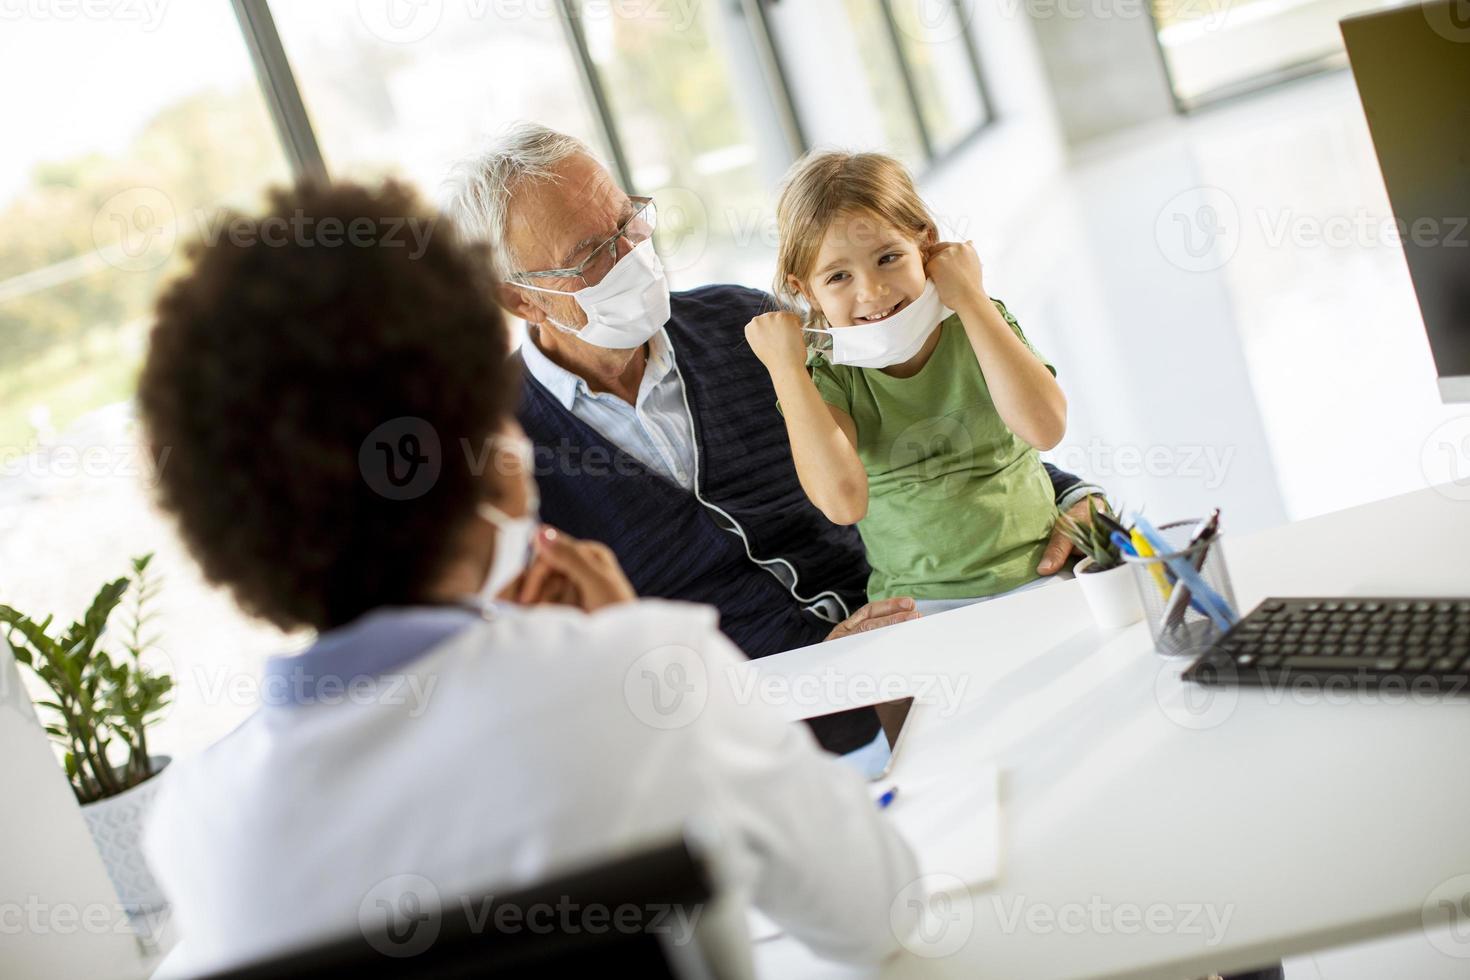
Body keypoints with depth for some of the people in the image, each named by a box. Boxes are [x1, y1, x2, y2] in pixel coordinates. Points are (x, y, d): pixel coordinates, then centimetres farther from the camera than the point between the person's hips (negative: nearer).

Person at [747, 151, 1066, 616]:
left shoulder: (980, 327, -1)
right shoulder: (829, 380, -4)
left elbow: (1044, 427, -20)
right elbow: (842, 499, -23)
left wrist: (971, 298, -15)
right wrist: (785, 367, -16)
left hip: (1036, 578, 1)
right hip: (921, 606, 0)